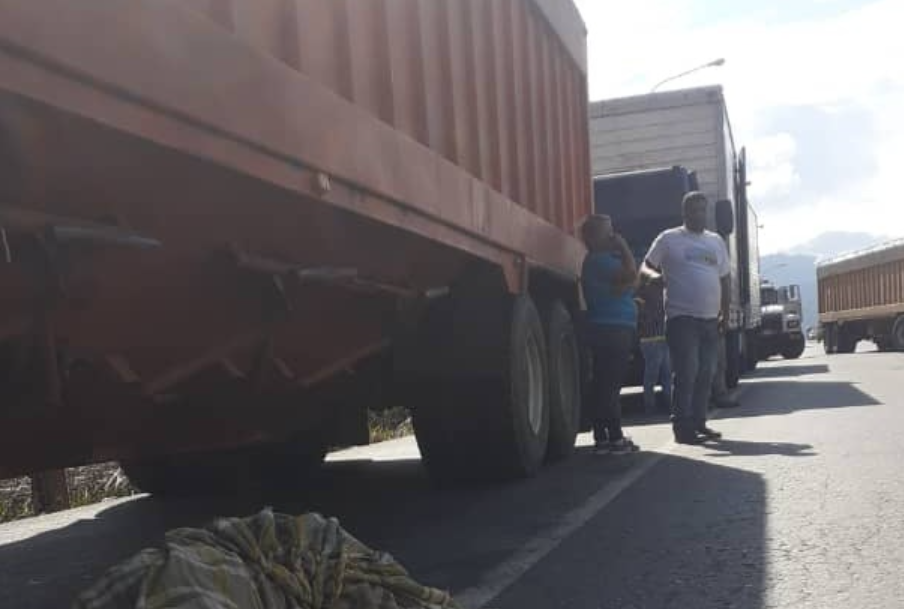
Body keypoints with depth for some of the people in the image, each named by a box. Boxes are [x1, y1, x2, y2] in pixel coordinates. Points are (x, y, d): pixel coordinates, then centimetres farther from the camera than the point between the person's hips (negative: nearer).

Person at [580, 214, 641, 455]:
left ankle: (602, 438, 13)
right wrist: (623, 246, -11)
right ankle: (615, 438, -8)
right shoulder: (599, 260, -12)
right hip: (612, 329, -11)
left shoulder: (602, 260, 21)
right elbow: (630, 275, -22)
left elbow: (627, 282, 21)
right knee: (610, 384, -9)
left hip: (608, 329, 11)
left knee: (603, 383, 9)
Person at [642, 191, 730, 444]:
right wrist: (654, 274, -24)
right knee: (687, 374, -9)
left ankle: (699, 423, 18)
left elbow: (724, 278, 20)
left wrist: (725, 313, 15)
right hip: (682, 318, -6)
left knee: (706, 374, 8)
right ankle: (683, 428, -4)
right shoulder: (669, 239, 1)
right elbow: (646, 266, 0)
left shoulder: (716, 241, 16)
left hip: (710, 319, 6)